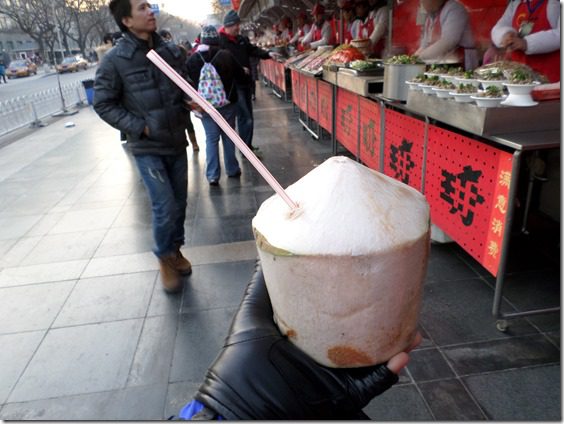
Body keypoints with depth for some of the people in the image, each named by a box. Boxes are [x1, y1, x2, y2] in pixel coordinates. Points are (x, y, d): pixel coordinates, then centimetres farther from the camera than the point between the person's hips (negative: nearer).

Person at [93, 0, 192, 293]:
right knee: (165, 207, -8)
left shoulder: (169, 51, 2)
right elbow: (103, 104, -6)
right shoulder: (115, 60, -11)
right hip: (147, 148, -5)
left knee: (179, 203, 12)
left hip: (176, 142, 5)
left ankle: (175, 250, 35)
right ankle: (164, 258, 17)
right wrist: (140, 127, -14)